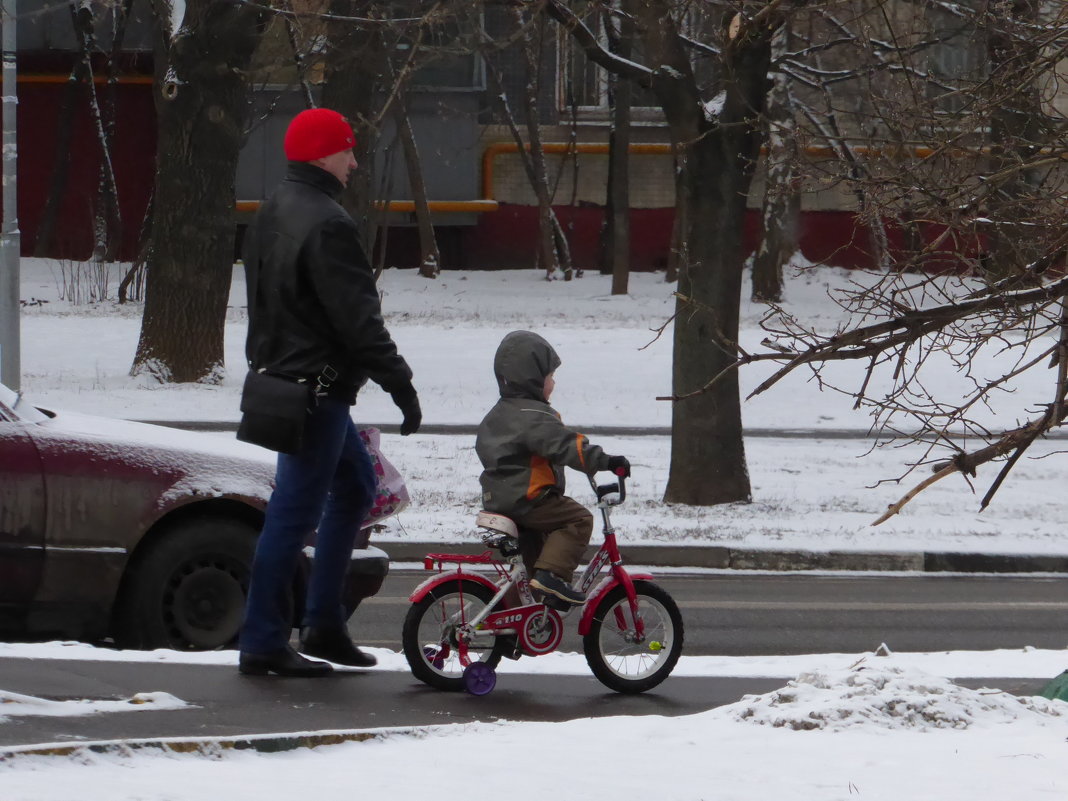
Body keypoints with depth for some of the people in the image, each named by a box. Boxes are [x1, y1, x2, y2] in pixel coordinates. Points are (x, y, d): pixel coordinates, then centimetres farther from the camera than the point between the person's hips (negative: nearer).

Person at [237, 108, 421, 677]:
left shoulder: (270, 217, 13)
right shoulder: (325, 224, -19)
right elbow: (357, 317, -22)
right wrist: (400, 383, -18)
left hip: (280, 375, 11)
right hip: (317, 386, -11)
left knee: (354, 484, 20)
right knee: (295, 511, -5)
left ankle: (323, 623, 21)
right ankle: (263, 642, -2)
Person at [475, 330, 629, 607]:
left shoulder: (497, 415, 16)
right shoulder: (533, 416, -17)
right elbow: (566, 446, -27)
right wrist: (605, 461, -28)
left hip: (497, 499, 10)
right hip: (527, 500, -10)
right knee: (579, 519, -8)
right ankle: (551, 573, -20)